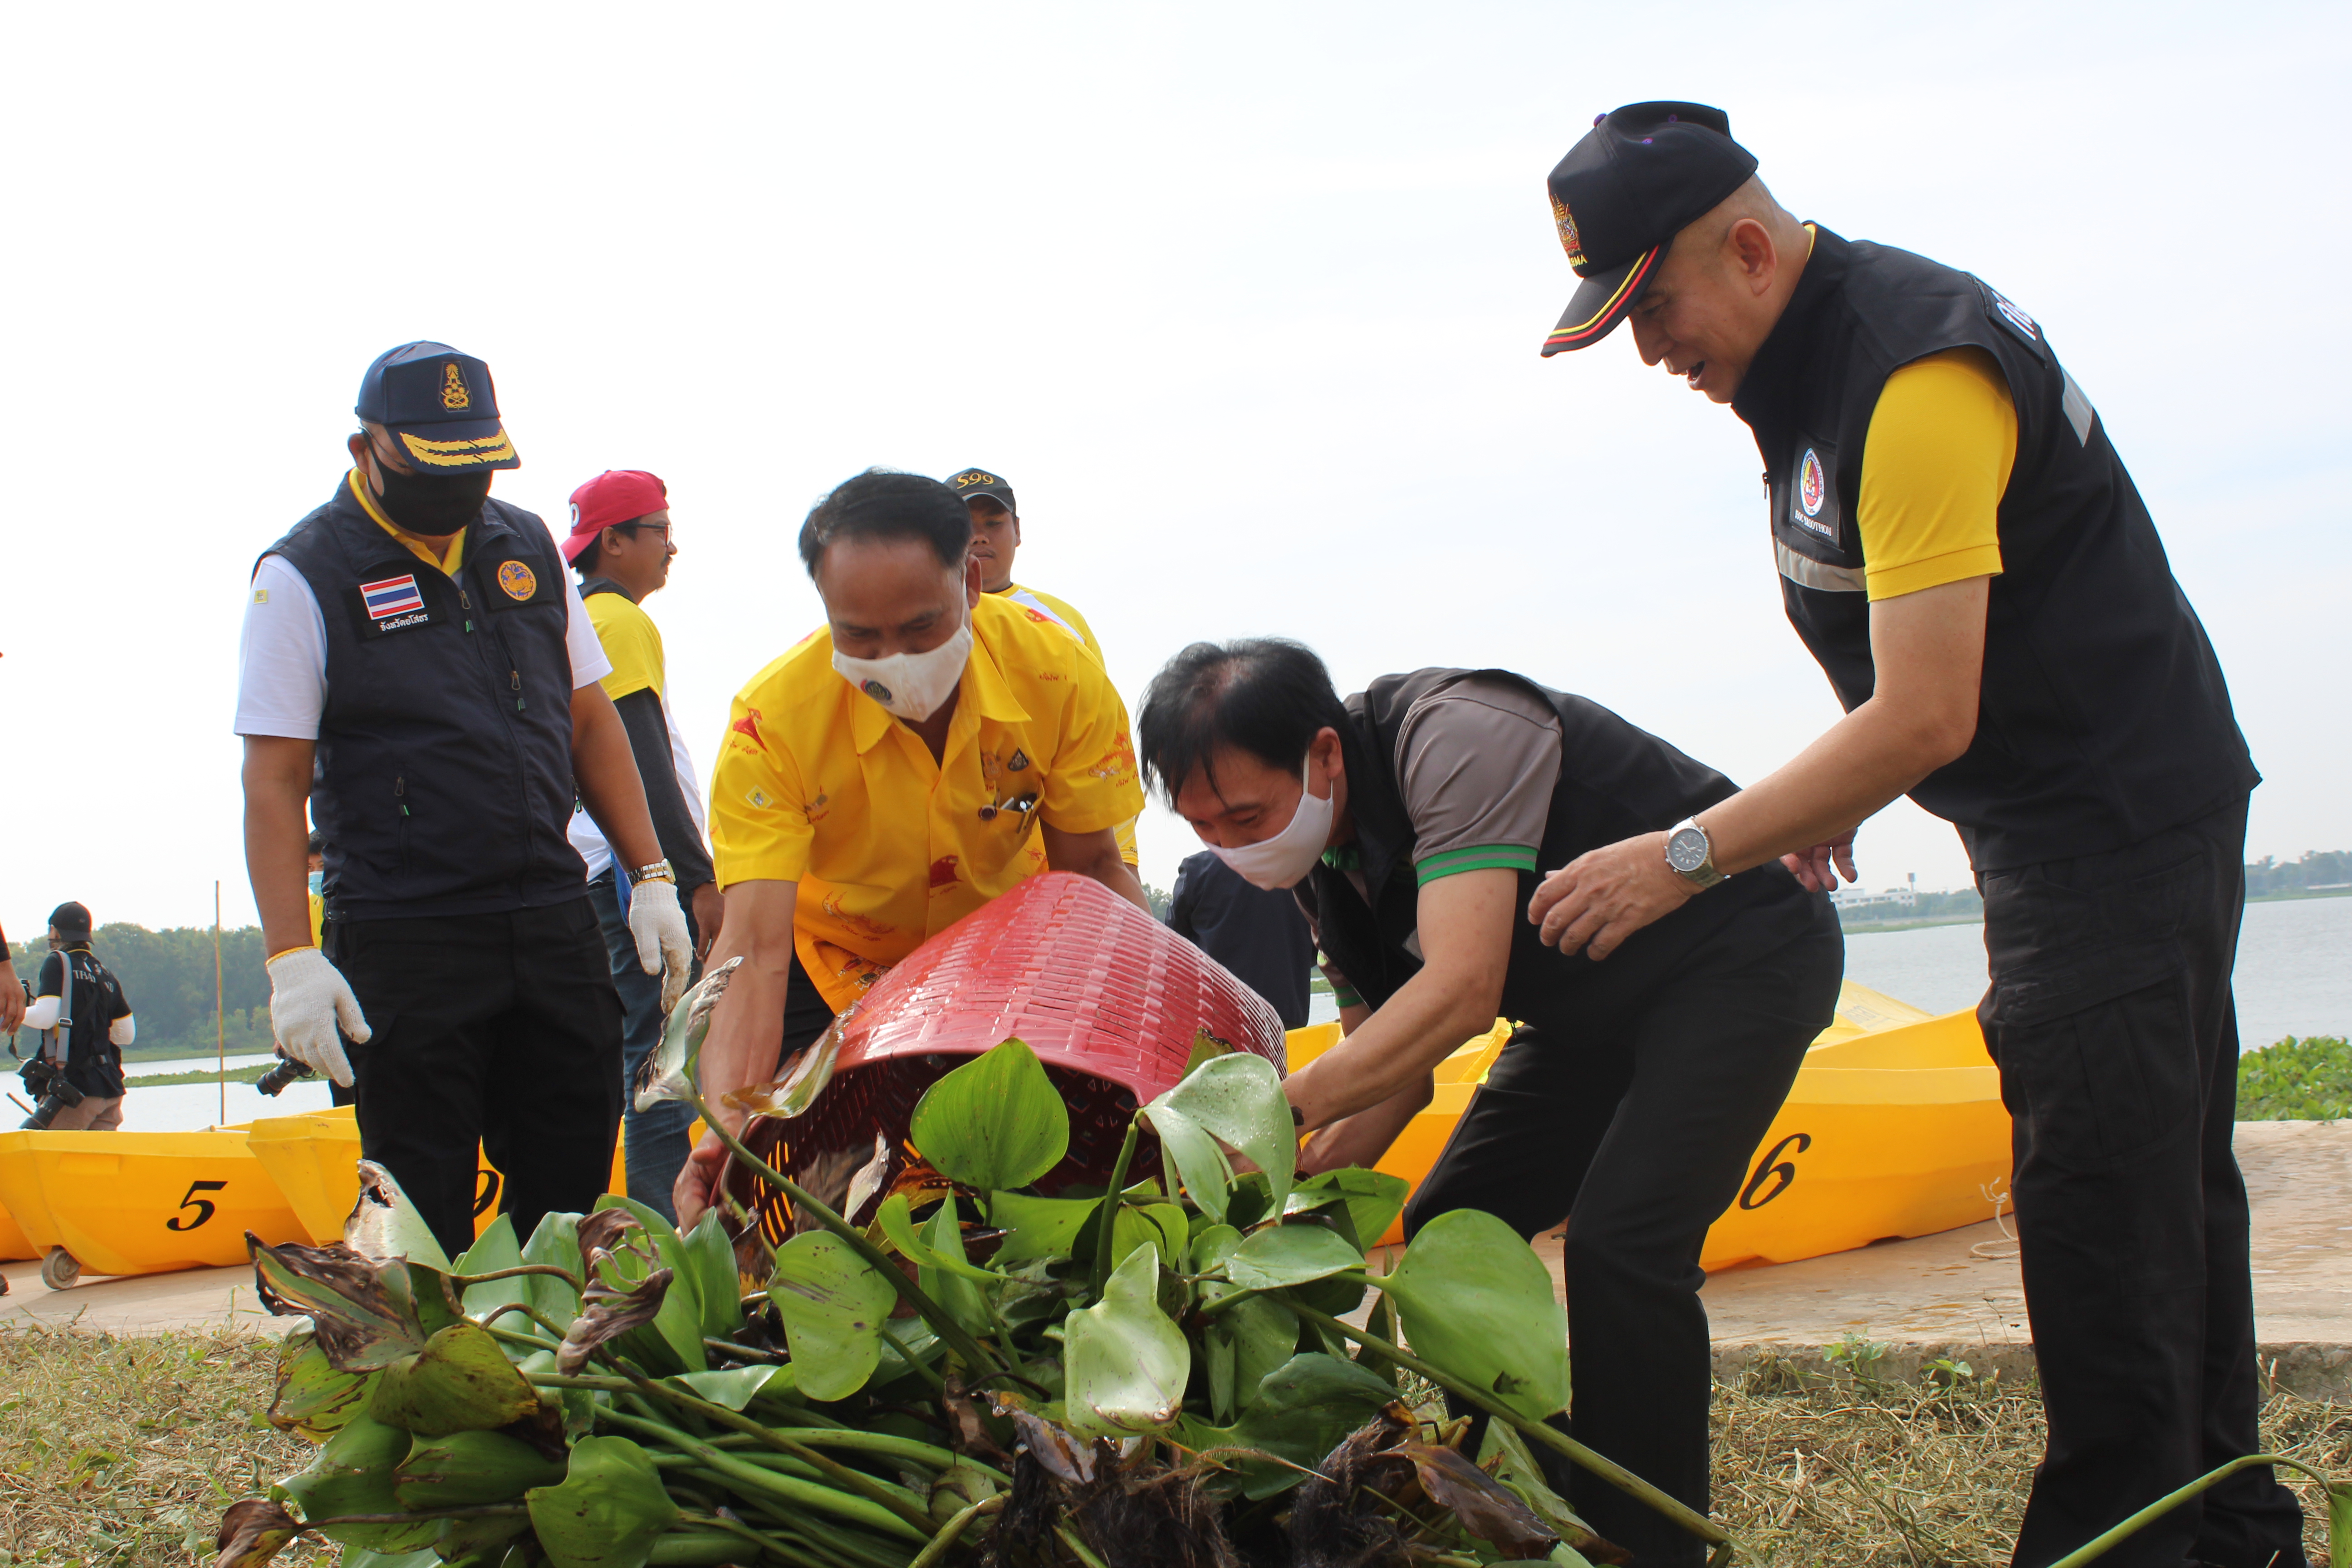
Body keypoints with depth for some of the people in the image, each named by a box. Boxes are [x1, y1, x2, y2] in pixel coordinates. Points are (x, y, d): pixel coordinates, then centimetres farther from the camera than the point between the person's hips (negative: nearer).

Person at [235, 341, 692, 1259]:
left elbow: (589, 722, 18)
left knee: (573, 1182, 7)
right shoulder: (304, 576, -3)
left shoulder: (527, 547, 12)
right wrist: (290, 958, -14)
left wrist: (651, 877, 11)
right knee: (424, 1216, 0)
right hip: (401, 936, -5)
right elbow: (274, 784, -7)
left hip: (552, 919, 5)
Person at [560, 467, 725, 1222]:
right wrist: (699, 877, -17)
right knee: (663, 1053, -11)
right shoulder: (623, 623, -9)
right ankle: (667, 1229, -13)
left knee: (618, 1050, 14)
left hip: (597, 869, 10)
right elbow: (646, 766, -17)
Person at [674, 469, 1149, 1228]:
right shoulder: (773, 718, -32)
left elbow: (1093, 869, -15)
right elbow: (753, 951, -36)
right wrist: (728, 1125, -52)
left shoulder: (1057, 672, -26)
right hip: (837, 963, -1)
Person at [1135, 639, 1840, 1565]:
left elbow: (1461, 991, -39)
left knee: (1621, 1243, -24)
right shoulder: (1321, 856, -3)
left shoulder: (1452, 735, -30)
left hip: (1740, 957, -9)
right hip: (1596, 1005, 9)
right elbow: (1394, 1058, 2)